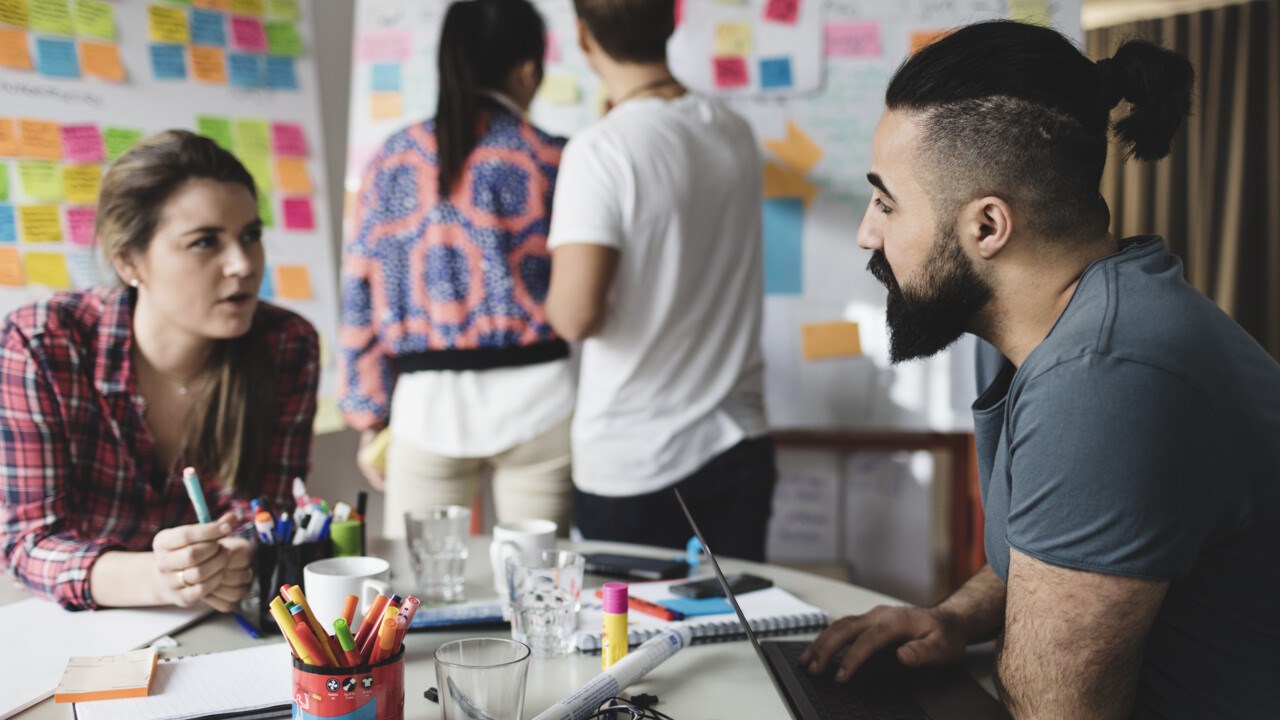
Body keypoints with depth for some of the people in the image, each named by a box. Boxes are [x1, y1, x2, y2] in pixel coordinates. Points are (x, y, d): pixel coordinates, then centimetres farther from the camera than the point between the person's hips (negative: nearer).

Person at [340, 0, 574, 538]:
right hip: (535, 398, -1)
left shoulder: (395, 158, 4)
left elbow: (363, 296, 4)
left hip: (428, 405, 1)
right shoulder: (553, 160, -2)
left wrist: (370, 418, 12)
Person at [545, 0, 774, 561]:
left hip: (630, 470, -5)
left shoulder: (601, 150, -17)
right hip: (738, 449, 5)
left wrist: (554, 300, 0)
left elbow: (577, 315, -24)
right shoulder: (736, 135, 2)